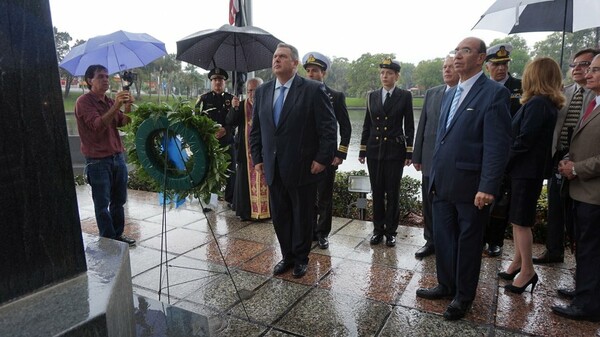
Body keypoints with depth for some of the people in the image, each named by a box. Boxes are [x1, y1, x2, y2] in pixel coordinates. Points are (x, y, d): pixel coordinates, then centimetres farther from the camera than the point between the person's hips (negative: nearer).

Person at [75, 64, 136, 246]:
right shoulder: (84, 101, -8)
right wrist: (116, 106, -30)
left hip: (117, 157, 7)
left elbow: (123, 123, 3)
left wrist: (128, 107, -15)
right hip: (98, 161, -6)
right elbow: (97, 125, -21)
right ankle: (108, 240, 9)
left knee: (119, 201, 12)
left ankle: (118, 234, 24)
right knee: (102, 204, 0)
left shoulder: (110, 101, 14)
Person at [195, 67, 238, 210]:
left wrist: (226, 130, -15)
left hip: (227, 142, 1)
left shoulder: (231, 99, 9)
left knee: (231, 172, 3)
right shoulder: (203, 99, 6)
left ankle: (230, 199, 18)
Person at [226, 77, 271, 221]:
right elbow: (230, 123, -4)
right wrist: (234, 108, -18)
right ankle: (246, 211, 15)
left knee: (264, 180, 5)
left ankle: (266, 210, 16)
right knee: (246, 180, 5)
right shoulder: (241, 105, 5)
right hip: (246, 151, 1)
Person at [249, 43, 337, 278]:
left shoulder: (313, 90, -8)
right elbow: (256, 129, 13)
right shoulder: (262, 91, 9)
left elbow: (329, 127, -8)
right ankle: (287, 256, 32)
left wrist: (323, 159, -12)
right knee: (279, 215, 13)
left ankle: (301, 258, 30)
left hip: (303, 168, -4)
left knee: (302, 216, 10)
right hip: (273, 168, 5)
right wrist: (257, 158, 7)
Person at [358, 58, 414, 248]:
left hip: (395, 150, -3)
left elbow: (409, 126, 0)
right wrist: (362, 150, 8)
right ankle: (378, 229, 20)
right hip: (374, 149, 3)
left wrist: (409, 152, -5)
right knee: (377, 191, 8)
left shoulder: (405, 96, 0)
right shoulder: (372, 96, 8)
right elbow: (367, 125, 10)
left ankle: (391, 231, 16)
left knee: (392, 192, 3)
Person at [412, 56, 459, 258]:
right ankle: (431, 241, 28)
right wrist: (417, 156, 7)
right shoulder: (432, 93, 9)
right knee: (429, 204, 12)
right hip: (431, 159, 4)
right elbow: (422, 125, 9)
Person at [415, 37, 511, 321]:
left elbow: (497, 145, -16)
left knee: (468, 243, 9)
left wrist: (488, 187, -21)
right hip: (443, 183, 7)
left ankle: (463, 296, 27)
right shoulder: (451, 93, 14)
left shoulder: (494, 93, -9)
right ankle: (446, 285, 35)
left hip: (470, 185, -7)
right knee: (442, 237, 16)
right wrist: (435, 174, 15)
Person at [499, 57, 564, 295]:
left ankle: (527, 270, 11)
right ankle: (518, 262, 28)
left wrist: (504, 162, -10)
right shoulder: (550, 104, 11)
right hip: (528, 169, 9)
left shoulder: (537, 104, -18)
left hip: (526, 171, -9)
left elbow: (524, 141, -21)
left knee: (521, 221, 0)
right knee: (518, 219, 17)